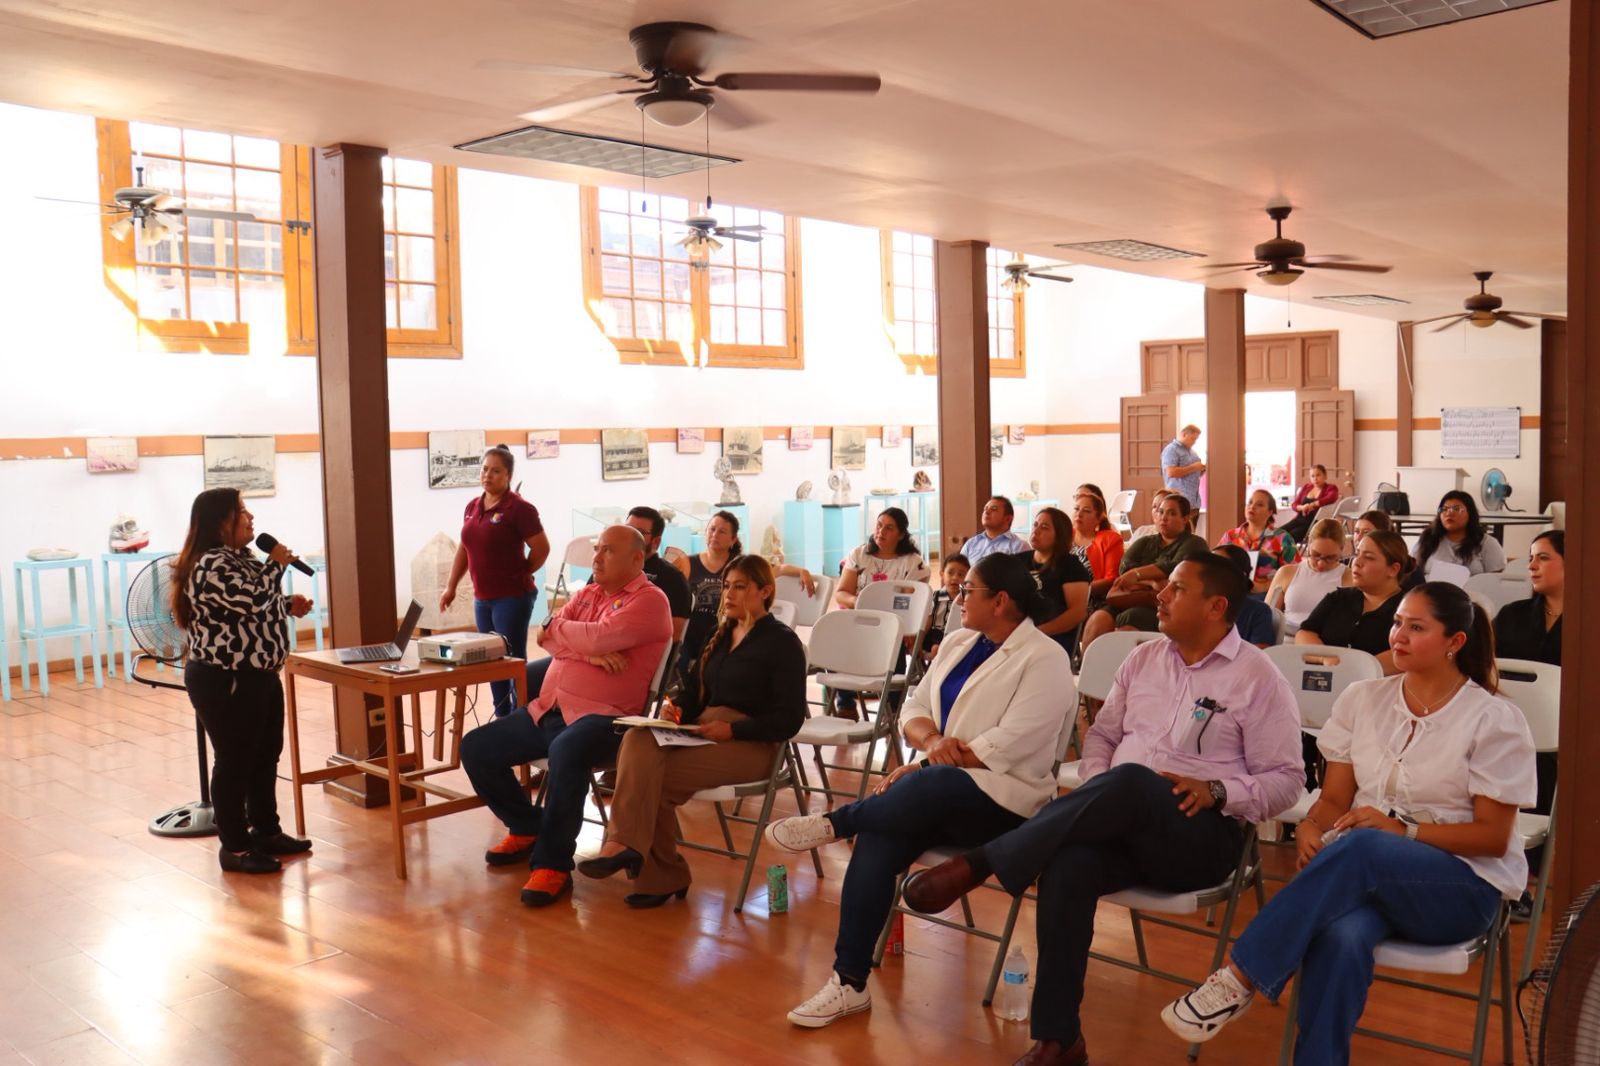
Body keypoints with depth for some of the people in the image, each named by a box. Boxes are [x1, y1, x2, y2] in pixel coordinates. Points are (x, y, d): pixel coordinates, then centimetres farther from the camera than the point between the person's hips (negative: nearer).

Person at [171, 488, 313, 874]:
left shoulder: (240, 558, 12)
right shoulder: (211, 566, -20)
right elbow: (253, 603, -27)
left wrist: (288, 605, 8)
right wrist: (275, 565, -14)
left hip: (260, 676, 10)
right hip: (225, 682, -10)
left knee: (266, 757, 18)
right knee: (234, 762, 0)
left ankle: (266, 831, 31)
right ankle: (234, 848, 11)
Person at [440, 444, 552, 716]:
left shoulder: (518, 508, -12)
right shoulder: (473, 506, 10)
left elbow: (542, 548, -10)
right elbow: (464, 548, 18)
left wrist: (519, 576, 1)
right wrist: (451, 587, 15)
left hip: (513, 597, -7)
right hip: (482, 597, 7)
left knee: (512, 660, -3)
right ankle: (502, 719, 24)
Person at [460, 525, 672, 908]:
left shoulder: (649, 600, -5)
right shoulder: (586, 594, 19)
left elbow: (601, 636, -20)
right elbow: (548, 637, 4)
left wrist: (558, 629, 0)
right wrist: (590, 653, -14)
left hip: (600, 717, -8)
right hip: (547, 709, 8)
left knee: (566, 752, -39)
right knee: (475, 748, 2)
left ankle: (553, 864, -23)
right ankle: (527, 829, 20)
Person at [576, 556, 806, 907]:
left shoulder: (782, 642, -1)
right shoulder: (720, 636, 21)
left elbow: (788, 720, -7)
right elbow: (694, 690, 20)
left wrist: (731, 730, -18)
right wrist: (676, 709, -4)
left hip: (751, 743, -6)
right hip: (703, 730, 6)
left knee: (653, 777, -28)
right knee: (638, 741, -27)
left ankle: (661, 875, -21)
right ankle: (624, 844, -30)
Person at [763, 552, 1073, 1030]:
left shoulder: (1044, 659, -8)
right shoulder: (957, 643, 15)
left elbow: (1005, 747, -16)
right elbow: (913, 709, 13)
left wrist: (924, 766, -16)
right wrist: (931, 740, -11)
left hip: (1002, 798, -6)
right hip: (935, 794, 6)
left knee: (928, 788, -37)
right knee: (878, 839, -23)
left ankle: (833, 823, -11)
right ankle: (850, 981, -18)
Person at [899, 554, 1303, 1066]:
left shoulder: (1259, 677, 0)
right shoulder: (1143, 658, 15)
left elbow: (1285, 779, 0)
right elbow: (1101, 734, 20)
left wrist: (1217, 791, -17)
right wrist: (1093, 792, 0)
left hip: (1200, 833, -4)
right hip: (1120, 823, 4)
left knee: (1129, 780, -38)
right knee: (1068, 863, -32)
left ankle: (975, 865, -33)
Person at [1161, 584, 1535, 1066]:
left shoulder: (1495, 719, -4)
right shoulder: (1363, 699, 7)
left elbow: (1494, 837, -4)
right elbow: (1334, 798, 8)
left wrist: (1402, 830, -18)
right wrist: (1311, 828, -15)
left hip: (1463, 884, -2)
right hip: (1367, 875, 3)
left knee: (1359, 848, -38)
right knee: (1341, 936, -36)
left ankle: (1239, 980, -35)